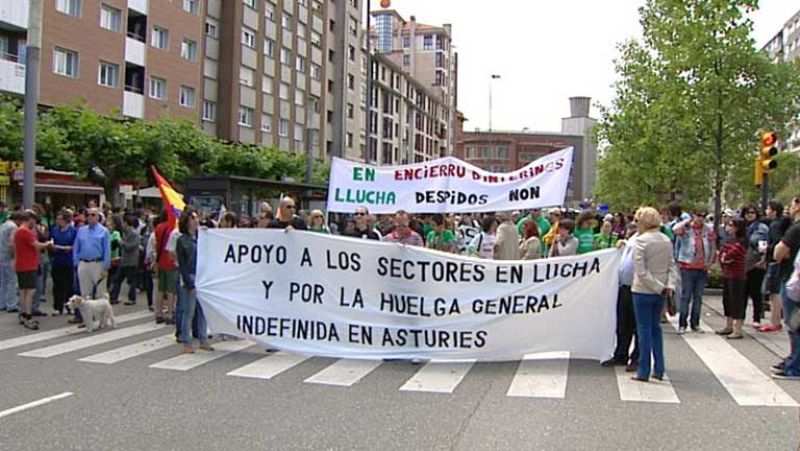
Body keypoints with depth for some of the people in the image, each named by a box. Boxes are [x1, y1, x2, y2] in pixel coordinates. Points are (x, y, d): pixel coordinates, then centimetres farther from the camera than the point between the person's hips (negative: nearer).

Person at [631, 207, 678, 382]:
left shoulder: (640, 241, -14)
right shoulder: (667, 241, 6)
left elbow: (641, 271, -19)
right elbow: (672, 266, 3)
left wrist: (660, 287, -14)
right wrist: (669, 285, -7)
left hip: (643, 291, -6)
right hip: (660, 292, 6)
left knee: (644, 330, 2)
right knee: (656, 328, 17)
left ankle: (644, 372, 6)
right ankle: (659, 369, 19)